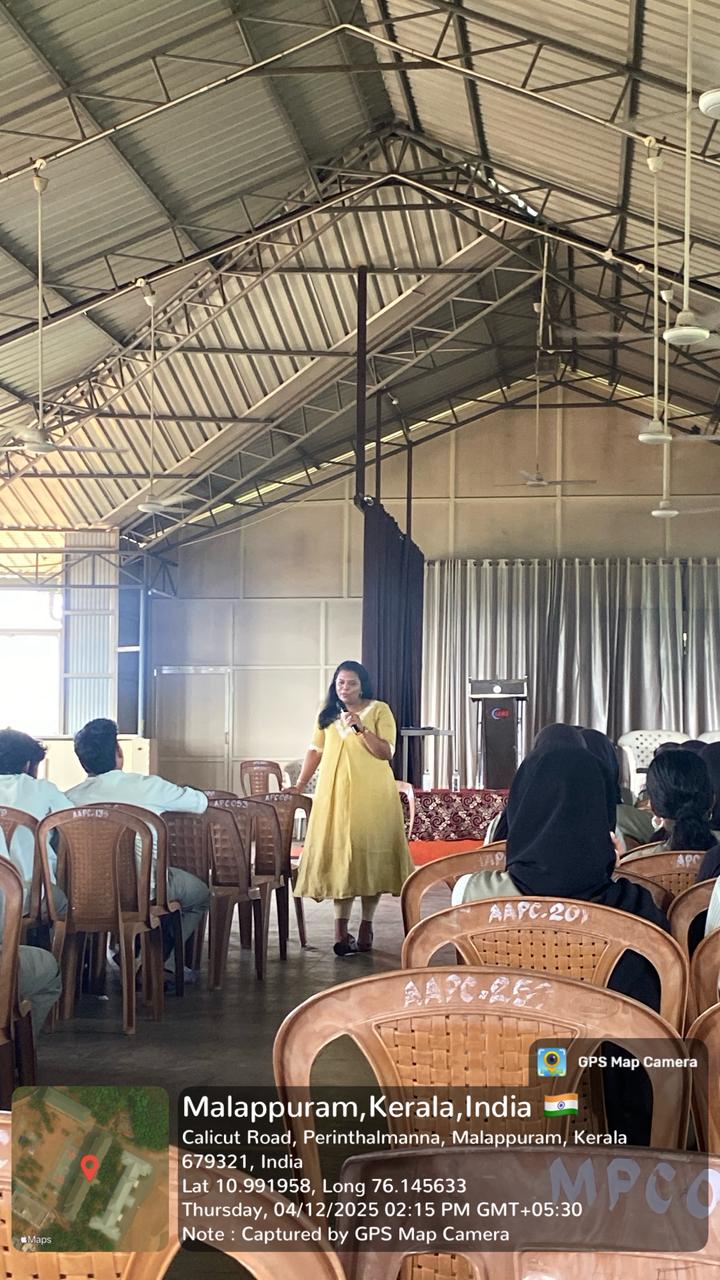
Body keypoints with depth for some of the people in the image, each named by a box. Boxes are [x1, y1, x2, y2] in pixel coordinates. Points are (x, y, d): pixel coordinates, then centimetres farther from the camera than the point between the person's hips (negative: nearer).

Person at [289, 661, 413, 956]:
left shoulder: (379, 710, 1)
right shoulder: (327, 713, 14)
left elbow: (386, 752, -6)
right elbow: (315, 750, 16)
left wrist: (360, 728, -17)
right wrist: (300, 784, 10)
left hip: (371, 795, -3)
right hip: (335, 794, 3)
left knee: (369, 854, -1)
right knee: (339, 856, -2)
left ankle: (366, 925, 9)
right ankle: (341, 929, -3)